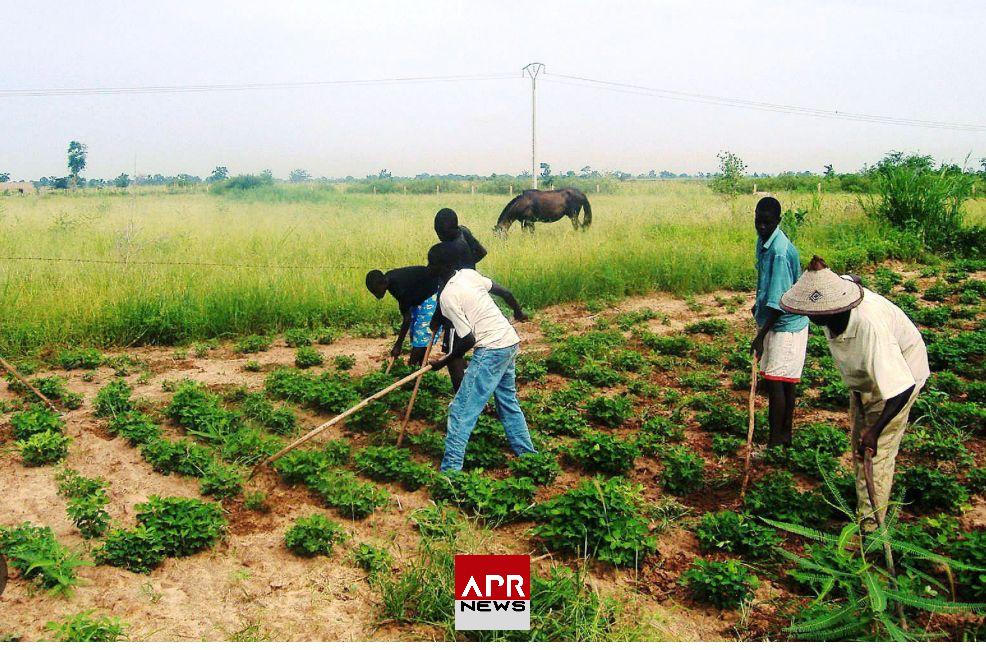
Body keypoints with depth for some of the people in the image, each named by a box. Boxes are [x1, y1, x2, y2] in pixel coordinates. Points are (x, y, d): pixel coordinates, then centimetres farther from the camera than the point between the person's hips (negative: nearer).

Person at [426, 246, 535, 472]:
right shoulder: (469, 273, 6)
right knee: (508, 401, 23)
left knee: (461, 410, -4)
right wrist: (518, 312, 37)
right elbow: (505, 293, 17)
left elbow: (468, 340, -17)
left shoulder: (447, 296, -16)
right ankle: (527, 453, 33)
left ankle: (451, 468, -5)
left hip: (490, 351, -9)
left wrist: (444, 362, -2)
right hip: (511, 343, 9)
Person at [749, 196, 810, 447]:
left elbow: (780, 301, -26)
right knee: (784, 382, 16)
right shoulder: (763, 241, 3)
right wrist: (759, 305, 29)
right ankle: (785, 434, 27)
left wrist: (761, 335, -24)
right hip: (772, 321, 9)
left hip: (785, 325, -9)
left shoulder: (780, 252, -26)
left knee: (775, 381, -6)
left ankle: (776, 441, 4)